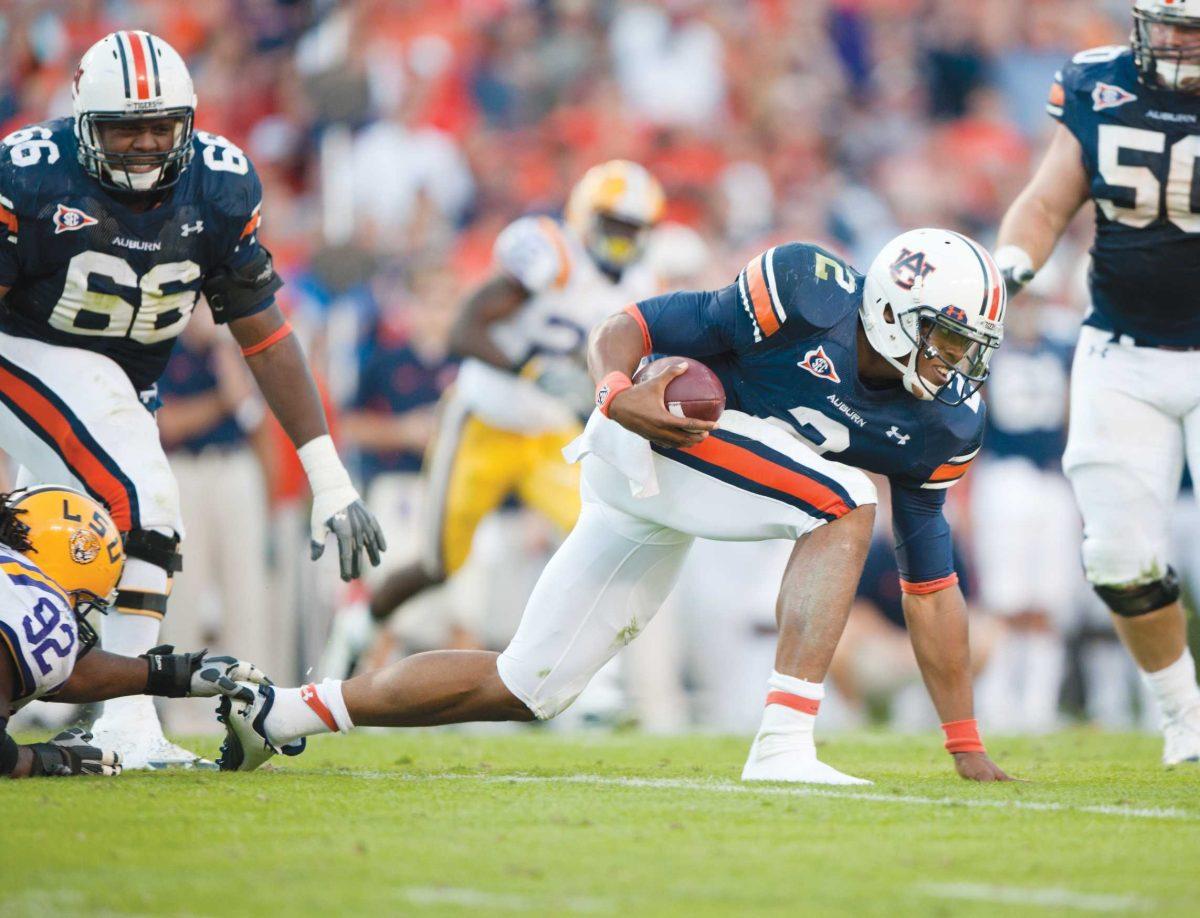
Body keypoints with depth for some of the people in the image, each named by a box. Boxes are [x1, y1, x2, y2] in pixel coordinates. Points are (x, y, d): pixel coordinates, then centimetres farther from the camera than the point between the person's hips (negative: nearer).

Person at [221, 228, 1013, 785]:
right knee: (844, 506, -23)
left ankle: (284, 711, 23)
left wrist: (968, 748, 3)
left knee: (525, 689, 11)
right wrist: (620, 394, -35)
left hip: (665, 526, 8)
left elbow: (932, 589, 5)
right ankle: (783, 744, -29)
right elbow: (622, 332, -12)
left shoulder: (939, 427, 0)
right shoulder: (808, 298, -18)